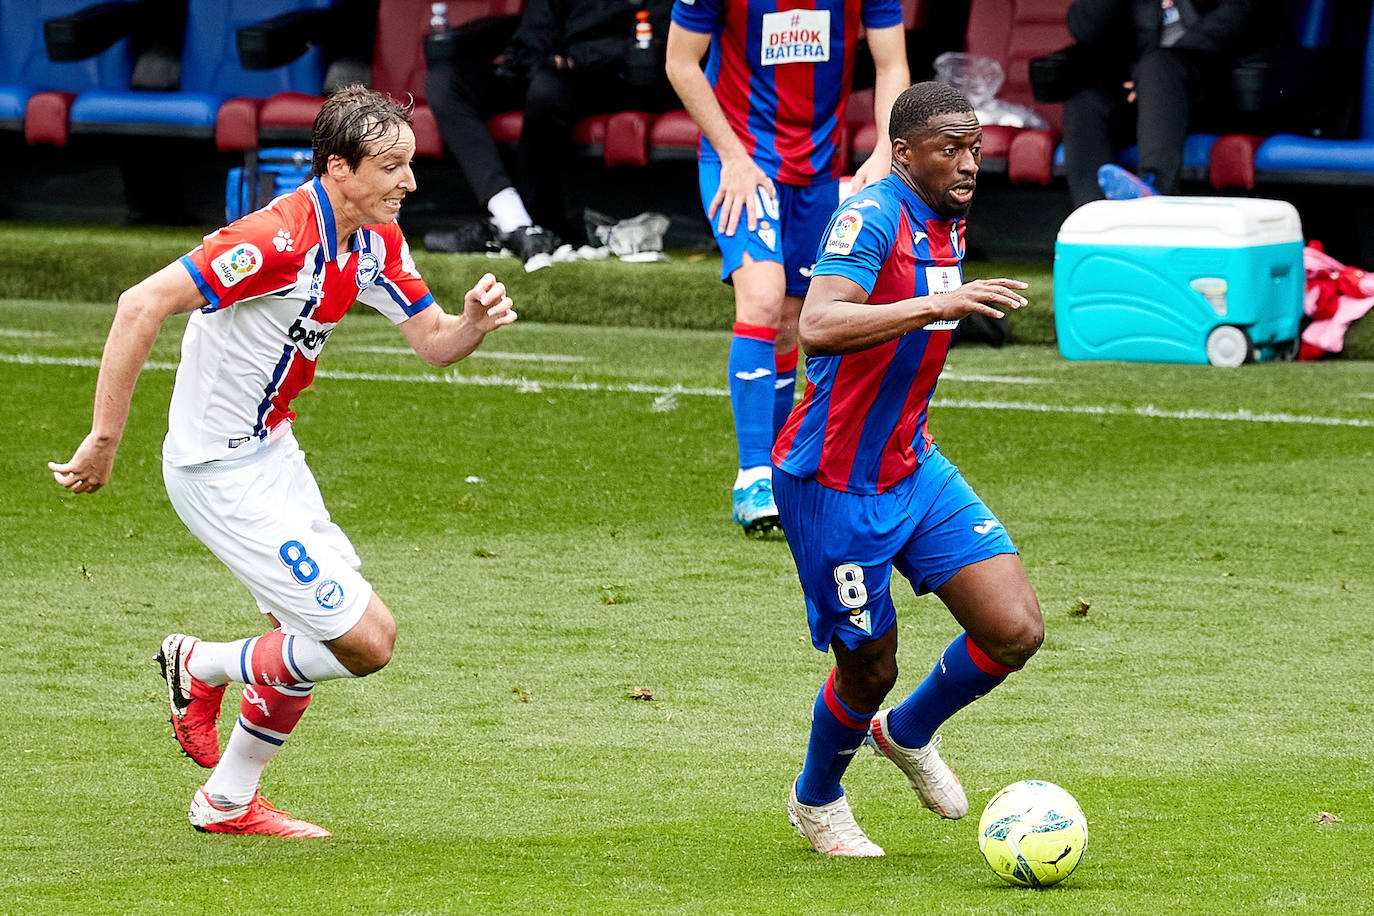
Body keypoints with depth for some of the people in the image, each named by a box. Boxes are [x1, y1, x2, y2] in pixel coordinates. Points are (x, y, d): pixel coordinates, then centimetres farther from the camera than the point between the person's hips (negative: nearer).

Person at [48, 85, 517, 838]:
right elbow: (143, 305, -29)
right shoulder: (279, 239, -28)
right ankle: (202, 668, 13)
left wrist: (474, 321, -14)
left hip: (271, 453, 10)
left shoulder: (376, 241, 1)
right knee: (365, 639, -9)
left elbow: (433, 340, 10)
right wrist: (104, 441, -27)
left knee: (308, 632, 20)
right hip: (220, 472, -9)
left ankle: (228, 802, 36)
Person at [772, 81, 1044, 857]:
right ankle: (818, 800, 36)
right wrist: (939, 305, -45)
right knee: (870, 668, 4)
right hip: (835, 486, -8)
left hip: (913, 466, 8)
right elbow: (819, 327, -37)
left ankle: (908, 734, 25)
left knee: (1017, 631, -5)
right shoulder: (873, 217, -21)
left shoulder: (948, 221, 7)